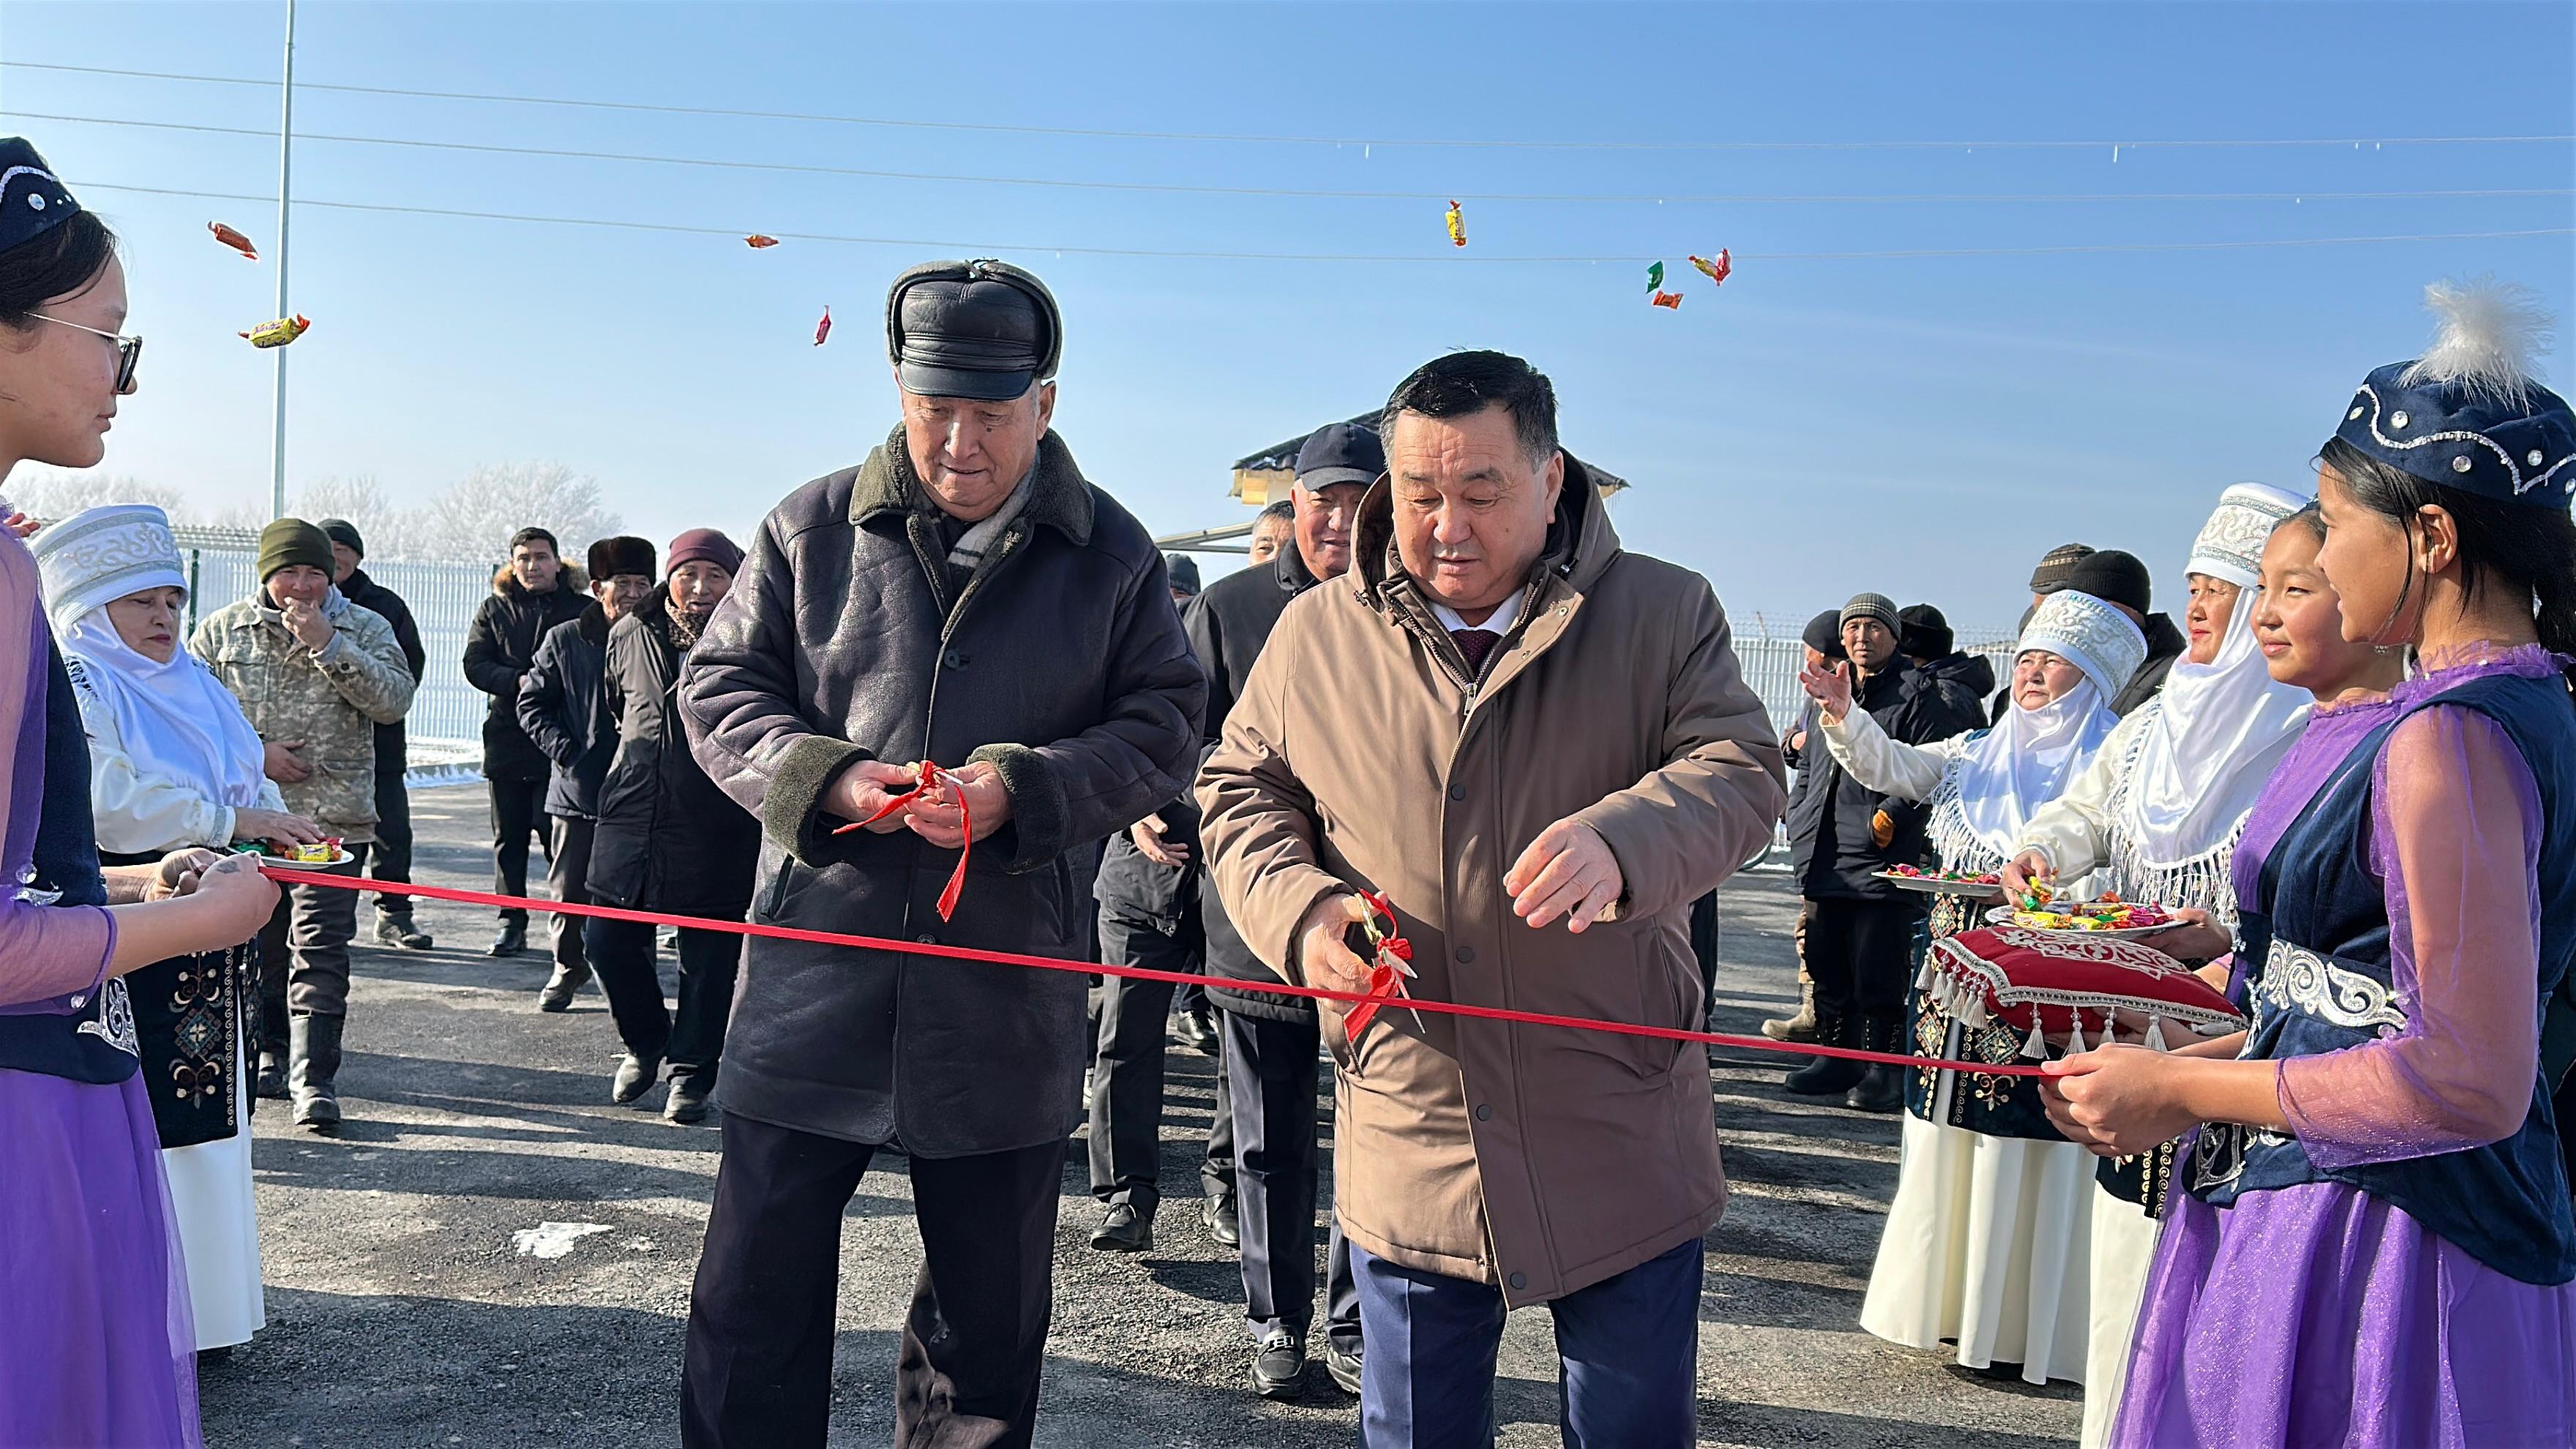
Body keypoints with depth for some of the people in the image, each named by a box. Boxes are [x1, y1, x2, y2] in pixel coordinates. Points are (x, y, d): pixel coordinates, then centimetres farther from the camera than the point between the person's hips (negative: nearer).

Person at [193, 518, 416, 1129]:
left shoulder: (364, 628, 4)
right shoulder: (222, 630, 7)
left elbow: (394, 701, -9)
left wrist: (328, 645, -15)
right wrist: (254, 754, -8)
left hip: (331, 818, -2)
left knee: (320, 949, -7)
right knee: (256, 940, 13)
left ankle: (314, 1079, -6)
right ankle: (268, 1053, 31)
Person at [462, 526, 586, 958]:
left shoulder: (583, 611, 3)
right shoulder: (494, 610, 12)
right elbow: (475, 665, 3)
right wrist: (518, 682, -15)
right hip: (507, 737, 4)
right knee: (509, 837, 9)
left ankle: (568, 923, 1)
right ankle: (512, 924, 18)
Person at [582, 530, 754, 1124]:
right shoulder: (631, 633, 7)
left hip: (716, 830, -4)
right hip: (630, 818, 4)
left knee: (708, 958, 4)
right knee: (608, 940, 5)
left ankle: (692, 1073, 22)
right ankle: (645, 1043, 31)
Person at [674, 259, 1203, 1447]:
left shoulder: (1109, 553, 2)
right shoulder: (812, 528, 3)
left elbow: (1164, 726, 1)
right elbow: (718, 686, 6)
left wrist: (1023, 789, -17)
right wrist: (819, 777, -13)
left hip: (1007, 999, 0)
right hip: (814, 978, 0)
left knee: (992, 1305, 15)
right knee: (756, 1285, 9)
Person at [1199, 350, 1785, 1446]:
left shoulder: (1663, 614, -3)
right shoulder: (1316, 634, 2)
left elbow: (1740, 770, -10)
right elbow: (1240, 788, 10)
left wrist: (1622, 841, -32)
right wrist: (1301, 908, -10)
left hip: (1623, 1149, -1)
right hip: (1406, 1149, 2)